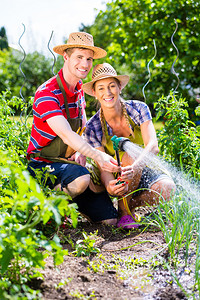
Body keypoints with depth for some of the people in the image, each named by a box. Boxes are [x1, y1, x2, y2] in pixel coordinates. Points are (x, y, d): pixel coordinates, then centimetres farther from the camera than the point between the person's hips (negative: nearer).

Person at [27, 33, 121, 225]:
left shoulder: (79, 88, 7)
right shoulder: (46, 94, -20)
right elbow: (66, 135, -34)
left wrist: (81, 153, -4)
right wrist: (98, 156, -49)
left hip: (70, 162, 7)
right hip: (42, 164, -7)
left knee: (109, 220, -4)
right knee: (81, 179, -40)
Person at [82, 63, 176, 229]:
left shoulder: (138, 108, -12)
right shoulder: (93, 127, -12)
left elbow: (153, 146, -25)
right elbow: (103, 168, -18)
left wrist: (134, 167, -47)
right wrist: (109, 187, -43)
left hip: (146, 173, 1)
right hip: (118, 180, -1)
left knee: (167, 188, -33)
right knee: (129, 153, -34)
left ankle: (130, 204, -5)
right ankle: (123, 211, -17)